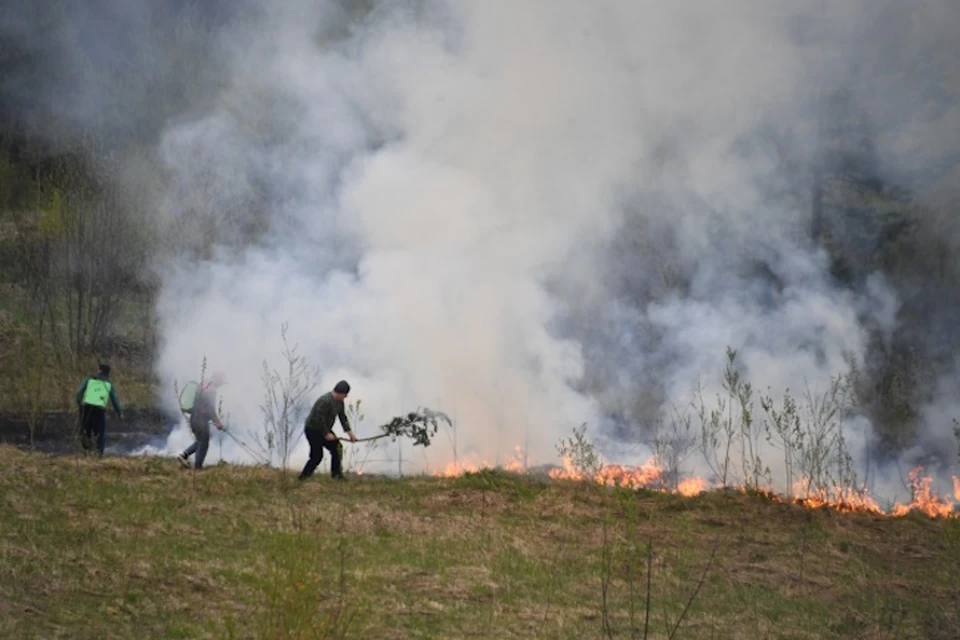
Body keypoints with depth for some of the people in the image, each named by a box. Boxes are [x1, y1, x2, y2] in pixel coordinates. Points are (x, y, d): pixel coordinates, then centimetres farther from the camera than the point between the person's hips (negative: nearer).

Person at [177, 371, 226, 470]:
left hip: (194, 419, 9)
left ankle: (184, 455, 12)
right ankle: (198, 466, 6)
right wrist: (218, 422, -19)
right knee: (203, 444, 2)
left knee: (200, 442, 23)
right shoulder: (211, 391, -15)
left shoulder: (202, 388, 14)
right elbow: (211, 409, -22)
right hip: (202, 421, -9)